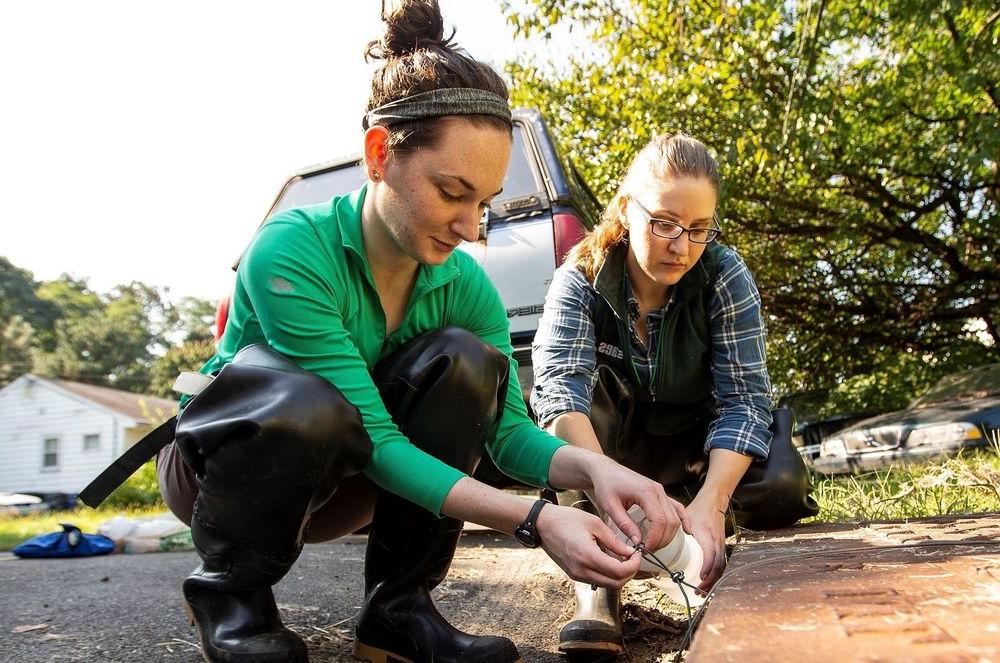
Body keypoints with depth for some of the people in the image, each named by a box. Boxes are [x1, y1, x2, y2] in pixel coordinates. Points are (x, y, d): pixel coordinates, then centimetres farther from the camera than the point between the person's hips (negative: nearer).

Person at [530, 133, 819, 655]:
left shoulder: (726, 276, -18)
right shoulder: (580, 279, -20)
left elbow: (743, 397, -24)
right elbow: (559, 388, -37)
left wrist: (709, 504, -41)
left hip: (693, 443, 1)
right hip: (611, 443, 0)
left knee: (780, 488, -29)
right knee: (582, 384, -31)